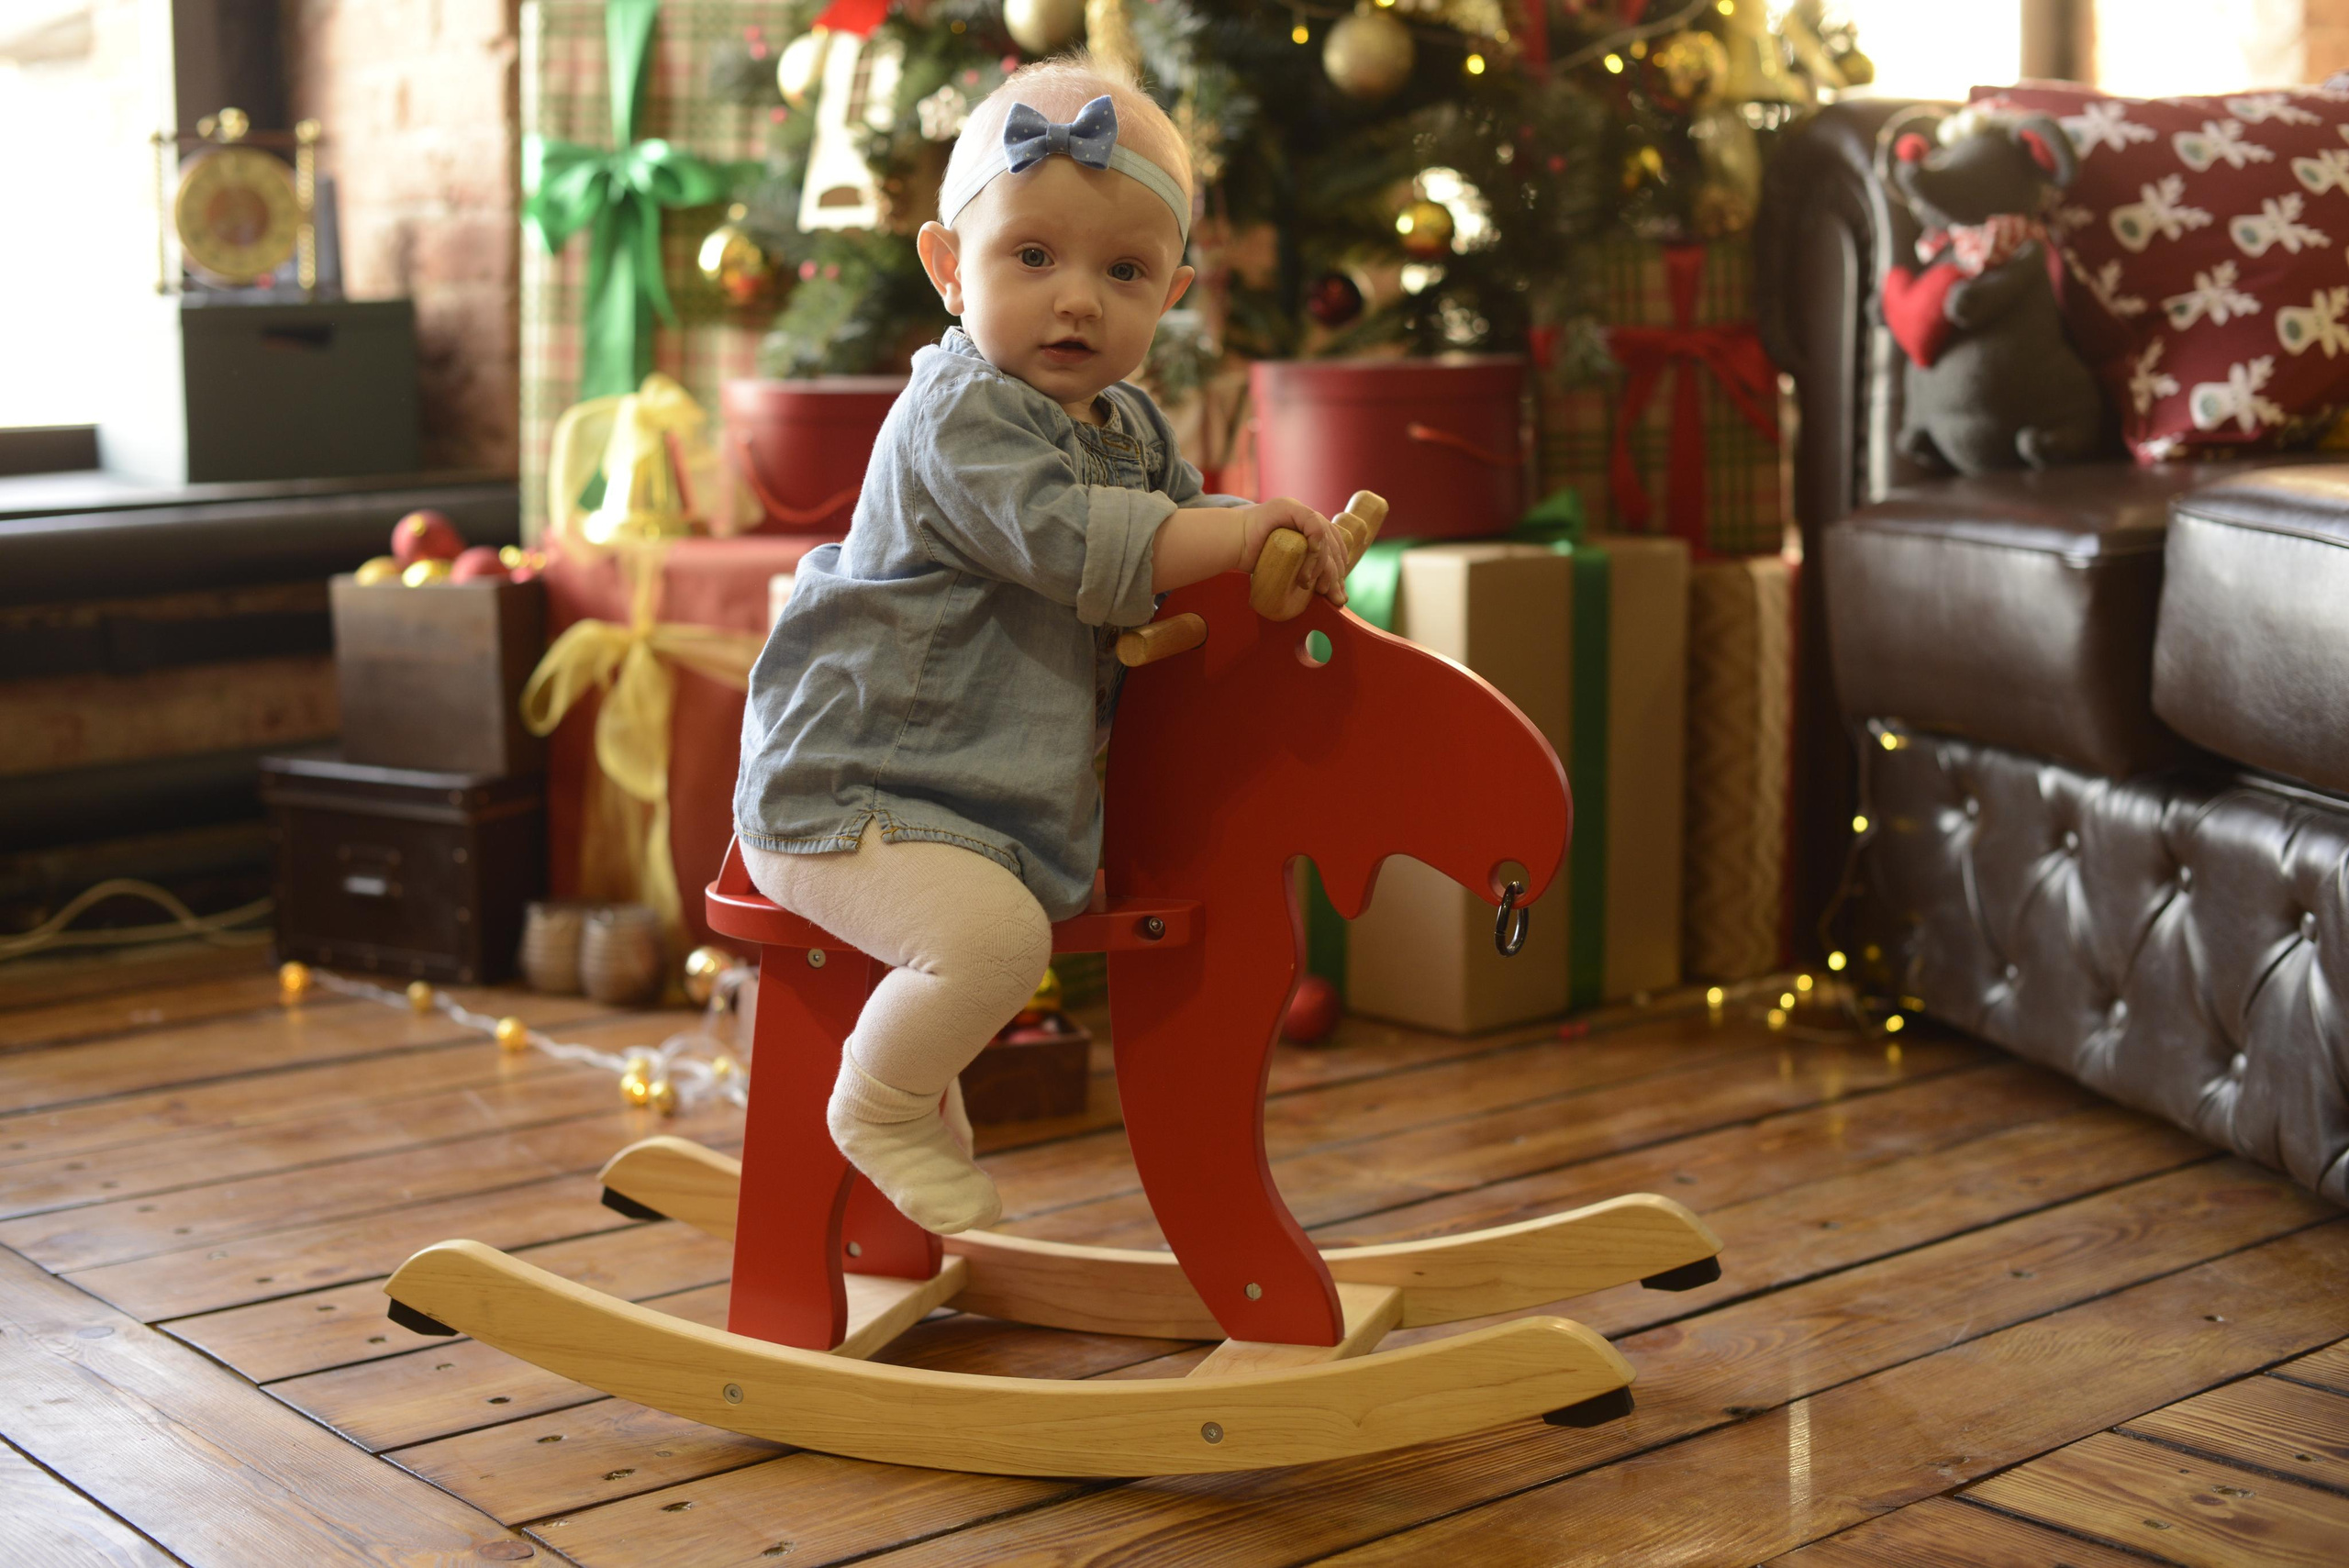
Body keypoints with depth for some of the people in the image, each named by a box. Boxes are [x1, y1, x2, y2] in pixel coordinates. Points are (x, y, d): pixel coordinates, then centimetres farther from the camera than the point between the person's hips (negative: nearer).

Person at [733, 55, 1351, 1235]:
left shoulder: (1127, 427, 10)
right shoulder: (960, 413, -20)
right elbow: (1070, 540, -31)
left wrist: (1295, 547, 2)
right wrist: (1245, 529, -25)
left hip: (997, 794, 10)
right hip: (845, 794, -10)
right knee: (993, 929, -31)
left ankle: (925, 1071, 45)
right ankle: (881, 1107, -4)